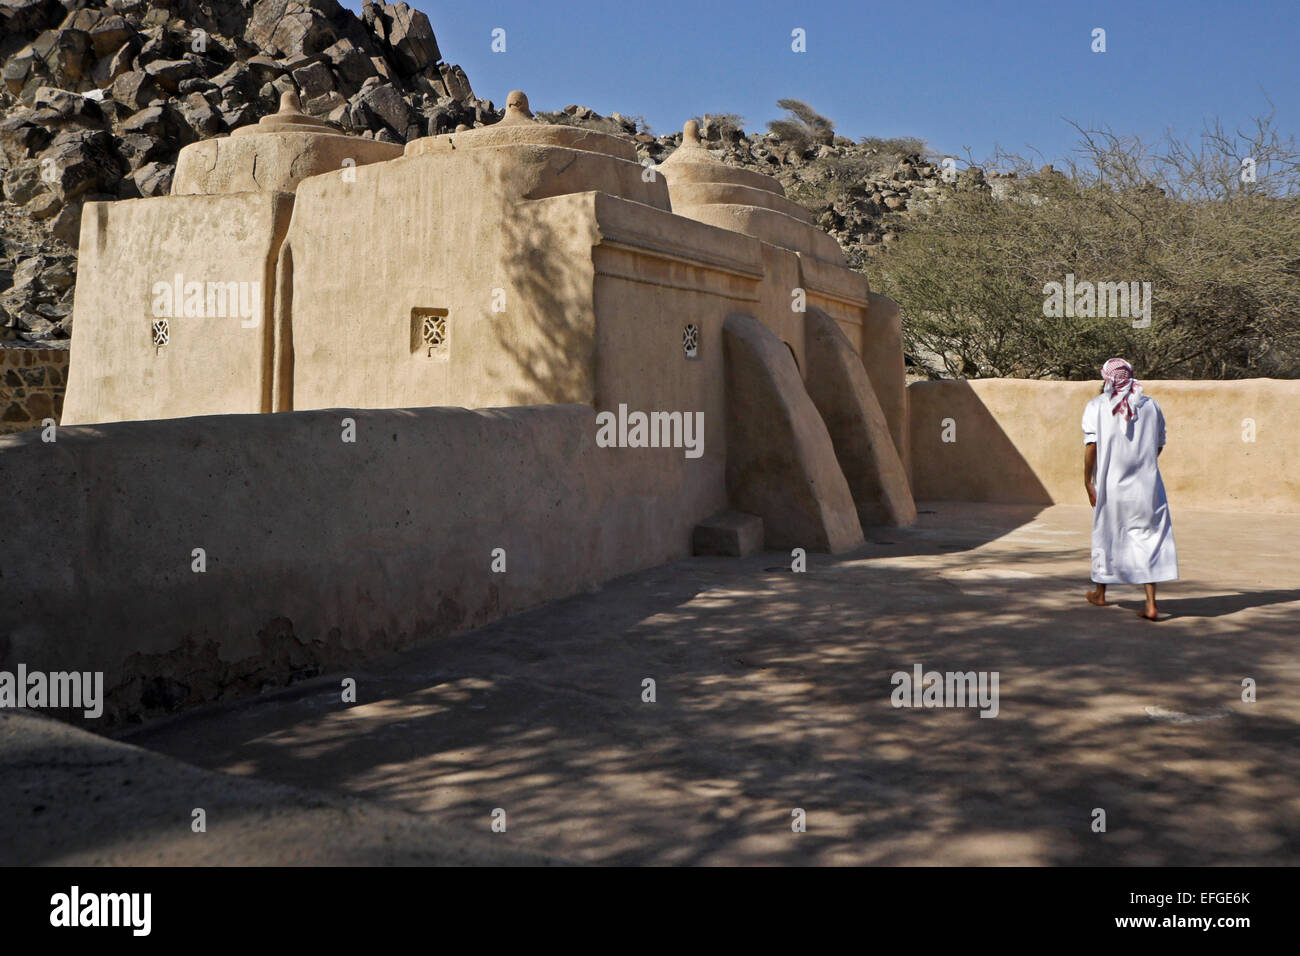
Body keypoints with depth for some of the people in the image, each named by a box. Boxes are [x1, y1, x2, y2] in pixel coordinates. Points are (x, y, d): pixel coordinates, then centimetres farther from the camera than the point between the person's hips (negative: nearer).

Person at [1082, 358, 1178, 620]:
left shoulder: (1096, 406, -4)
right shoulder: (1151, 405, 3)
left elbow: (1091, 445, -11)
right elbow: (1159, 444, 9)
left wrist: (1088, 481, -5)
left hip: (1110, 484, -1)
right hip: (1146, 485, 1)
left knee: (1105, 535, 15)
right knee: (1148, 539, 2)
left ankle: (1100, 593, 30)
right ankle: (1151, 604, -6)